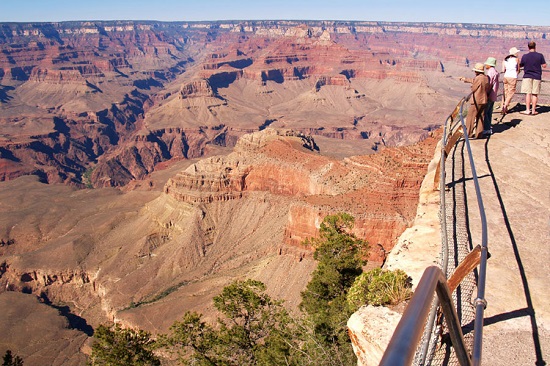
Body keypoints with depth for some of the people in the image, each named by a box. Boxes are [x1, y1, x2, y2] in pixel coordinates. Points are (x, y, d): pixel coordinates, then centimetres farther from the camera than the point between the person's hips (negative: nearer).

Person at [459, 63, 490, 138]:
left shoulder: (478, 78, -18)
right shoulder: (486, 78, 7)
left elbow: (473, 89, -9)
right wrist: (466, 79, 30)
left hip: (476, 101, -8)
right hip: (484, 100, 8)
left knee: (470, 117, 3)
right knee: (480, 118, 12)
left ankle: (468, 133, 6)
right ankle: (479, 134, 15)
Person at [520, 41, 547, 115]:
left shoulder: (524, 56, -4)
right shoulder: (540, 55, -3)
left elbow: (520, 65, 8)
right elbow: (544, 65, 1)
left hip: (527, 76, -1)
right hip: (537, 77, 1)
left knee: (528, 93, 0)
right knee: (535, 94, 5)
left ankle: (527, 110, -2)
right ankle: (533, 110, 8)